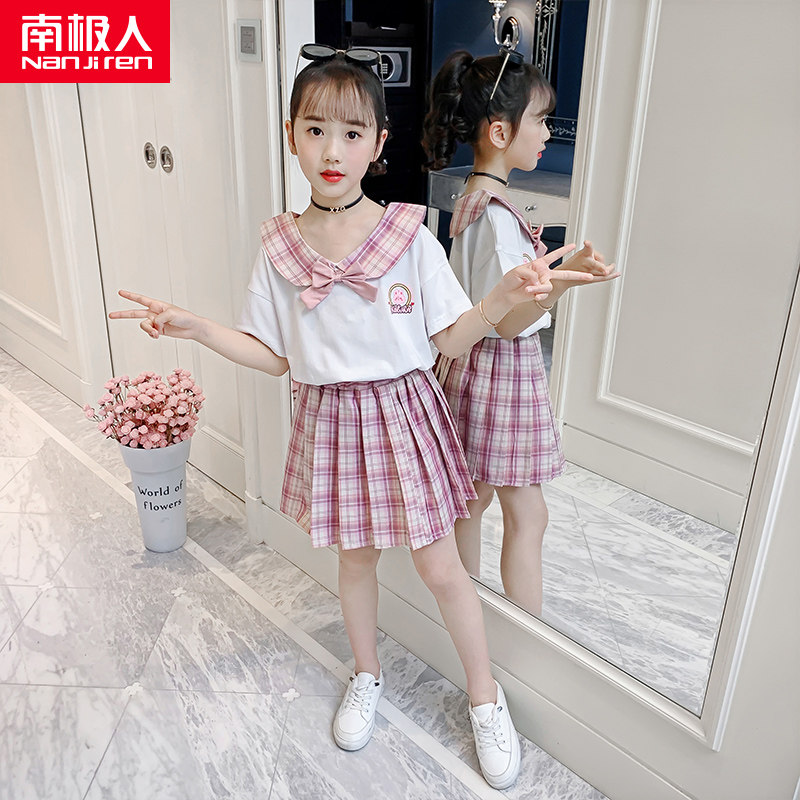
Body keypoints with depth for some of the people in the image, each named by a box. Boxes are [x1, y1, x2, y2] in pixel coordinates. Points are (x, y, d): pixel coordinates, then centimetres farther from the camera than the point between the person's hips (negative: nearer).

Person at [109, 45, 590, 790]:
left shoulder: (409, 237, -10)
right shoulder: (278, 247, -4)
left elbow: (450, 339, -7)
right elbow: (274, 357, 0)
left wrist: (503, 296, -23)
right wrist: (194, 326, -9)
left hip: (403, 412, -2)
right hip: (330, 418, 2)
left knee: (439, 565, 7)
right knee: (355, 556, 19)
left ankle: (485, 694, 31)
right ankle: (367, 674, 46)